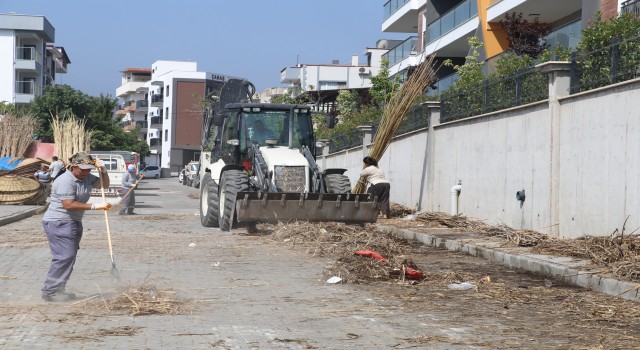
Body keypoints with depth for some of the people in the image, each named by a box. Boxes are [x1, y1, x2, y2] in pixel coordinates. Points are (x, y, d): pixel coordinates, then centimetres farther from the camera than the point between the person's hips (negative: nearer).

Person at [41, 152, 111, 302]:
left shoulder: (87, 177, 9)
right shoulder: (65, 181, -19)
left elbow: (104, 184, 19)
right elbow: (69, 205, -25)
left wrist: (103, 170, -1)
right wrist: (95, 206, -24)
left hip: (74, 222, 10)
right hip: (58, 223, -10)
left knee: (69, 256, 8)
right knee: (65, 256, -15)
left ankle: (58, 290, 14)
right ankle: (50, 291, -11)